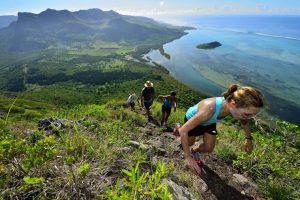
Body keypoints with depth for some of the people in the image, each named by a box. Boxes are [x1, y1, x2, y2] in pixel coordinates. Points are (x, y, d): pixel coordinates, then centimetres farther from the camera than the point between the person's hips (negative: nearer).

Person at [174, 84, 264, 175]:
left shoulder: (232, 106, -31)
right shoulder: (209, 110, -50)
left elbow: (244, 120, -3)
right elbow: (183, 130, -41)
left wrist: (248, 138, 3)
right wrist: (188, 158, -37)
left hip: (209, 122, 5)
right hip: (192, 119, -4)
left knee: (208, 148, 9)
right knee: (189, 143, 19)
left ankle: (193, 150, 41)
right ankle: (178, 129, 47)